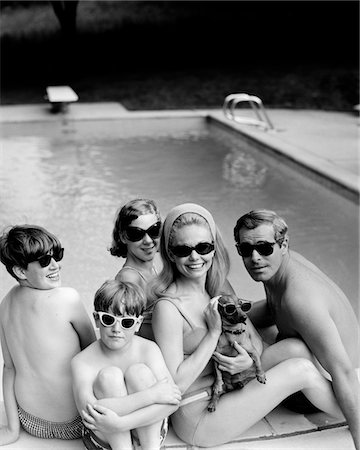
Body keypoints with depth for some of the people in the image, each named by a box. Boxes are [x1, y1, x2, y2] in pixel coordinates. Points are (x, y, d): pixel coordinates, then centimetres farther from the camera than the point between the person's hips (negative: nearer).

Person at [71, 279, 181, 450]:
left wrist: (119, 423, -35)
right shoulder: (82, 362, -16)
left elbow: (172, 401, -23)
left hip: (148, 428, 1)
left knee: (138, 371, -24)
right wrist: (151, 394, -36)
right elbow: (88, 410, -33)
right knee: (109, 375, -26)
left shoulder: (148, 349, -12)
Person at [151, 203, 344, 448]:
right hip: (197, 420, -7)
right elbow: (175, 383, -23)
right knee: (302, 369, -11)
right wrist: (214, 332, -24)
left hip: (224, 390, 7)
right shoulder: (168, 308, -23)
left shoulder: (218, 285, 0)